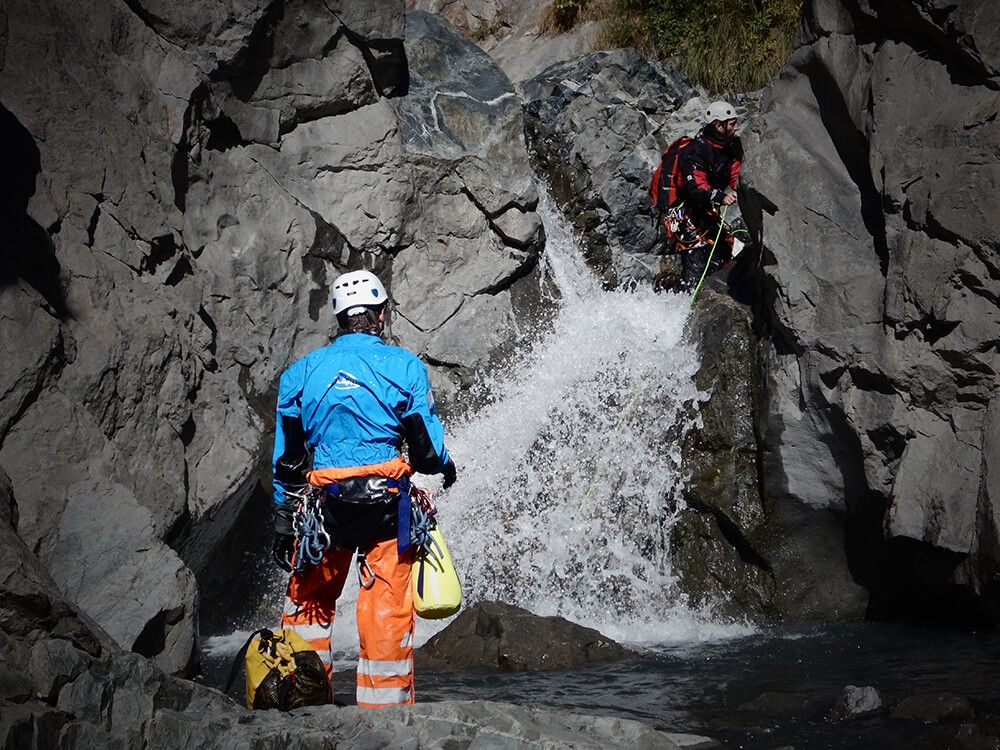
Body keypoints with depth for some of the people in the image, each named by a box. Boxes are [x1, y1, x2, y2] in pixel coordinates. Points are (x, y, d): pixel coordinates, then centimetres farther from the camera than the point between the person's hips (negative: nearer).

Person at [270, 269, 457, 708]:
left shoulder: (301, 372, 8)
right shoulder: (404, 366, -1)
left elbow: (286, 459, 9)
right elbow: (427, 445, -1)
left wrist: (283, 524, 15)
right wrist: (444, 466, 22)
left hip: (324, 503, 3)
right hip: (386, 500, -3)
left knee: (308, 599, 17)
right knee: (386, 607, 2)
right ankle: (383, 705, 5)